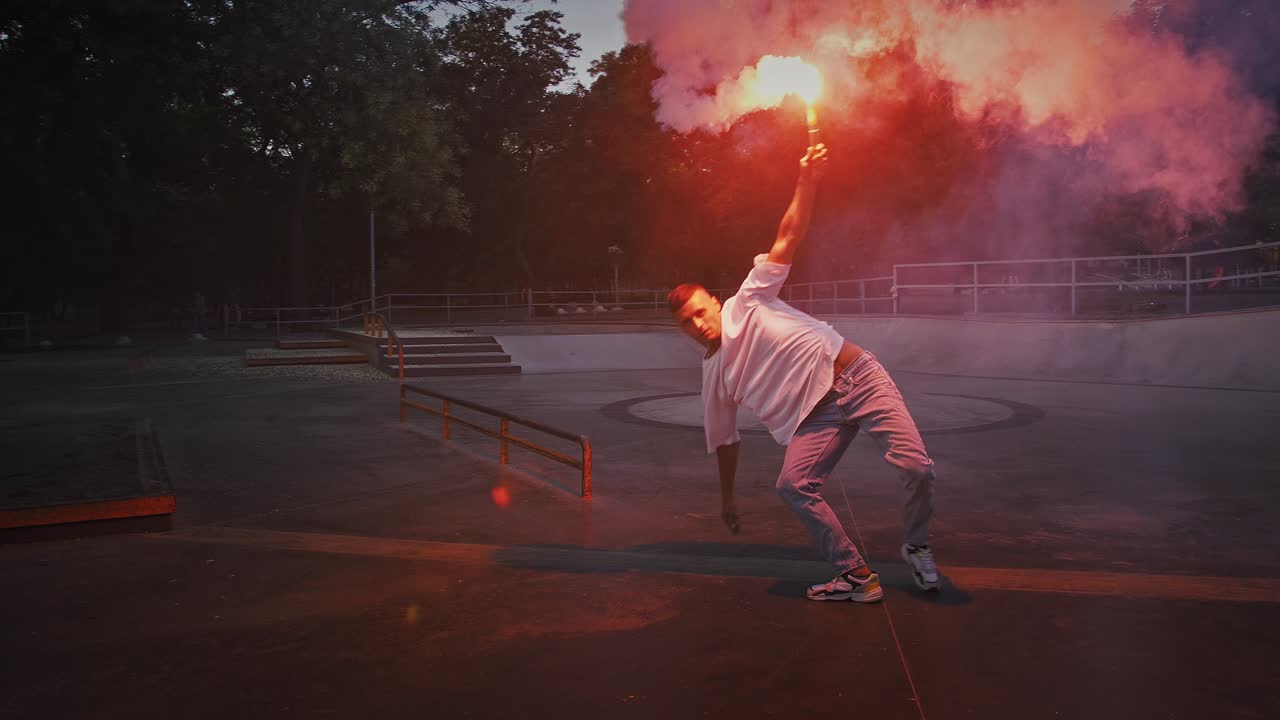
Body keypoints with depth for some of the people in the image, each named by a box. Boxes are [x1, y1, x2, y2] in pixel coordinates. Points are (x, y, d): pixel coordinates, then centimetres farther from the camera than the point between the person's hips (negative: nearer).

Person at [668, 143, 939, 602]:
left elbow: (787, 239, -4)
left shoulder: (747, 304, 0)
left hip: (857, 377, -3)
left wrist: (807, 182, -16)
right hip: (817, 413, 3)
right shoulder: (713, 377, 9)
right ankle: (857, 577, -6)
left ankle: (917, 547, 14)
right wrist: (727, 499, 22)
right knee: (793, 485, -20)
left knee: (916, 467, -16)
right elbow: (723, 441, 19)